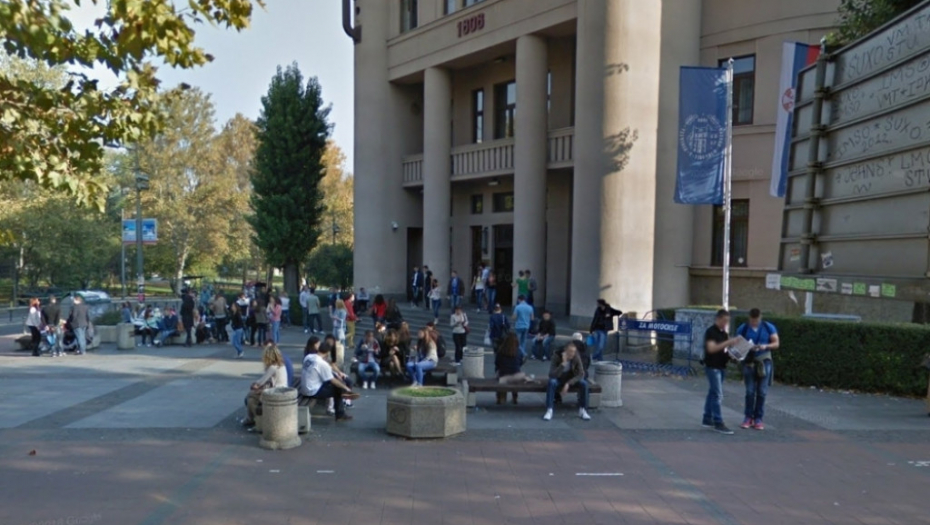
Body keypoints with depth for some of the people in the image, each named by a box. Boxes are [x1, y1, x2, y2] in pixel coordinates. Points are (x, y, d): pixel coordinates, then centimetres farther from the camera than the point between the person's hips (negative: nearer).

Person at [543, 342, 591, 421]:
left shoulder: (576, 357, -19)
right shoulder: (557, 356, -25)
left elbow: (581, 374, -21)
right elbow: (552, 375, -33)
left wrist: (568, 384, -31)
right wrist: (563, 363, -44)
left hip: (571, 379, 2)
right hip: (559, 379, -2)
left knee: (583, 383, -27)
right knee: (552, 382, -36)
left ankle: (582, 410, -13)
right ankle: (549, 411, -30)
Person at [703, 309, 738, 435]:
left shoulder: (724, 333, 14)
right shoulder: (711, 332, -13)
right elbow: (711, 348, -23)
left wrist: (730, 353, 0)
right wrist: (727, 343, -25)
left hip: (721, 366, 9)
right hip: (712, 367, -9)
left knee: (712, 393, 13)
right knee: (718, 395, -10)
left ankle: (707, 419, 21)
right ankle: (718, 423, -9)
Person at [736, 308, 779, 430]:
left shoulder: (769, 327, 1)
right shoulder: (743, 328, 0)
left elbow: (776, 343, 2)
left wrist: (765, 346, -18)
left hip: (764, 362, 0)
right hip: (749, 362, 0)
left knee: (762, 392, 1)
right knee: (750, 391, 1)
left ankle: (758, 418, 9)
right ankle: (748, 417, 10)